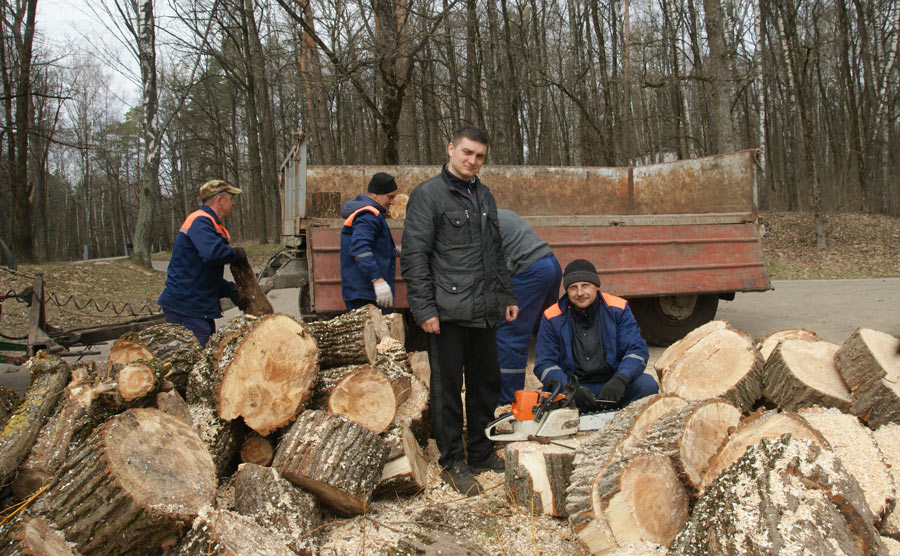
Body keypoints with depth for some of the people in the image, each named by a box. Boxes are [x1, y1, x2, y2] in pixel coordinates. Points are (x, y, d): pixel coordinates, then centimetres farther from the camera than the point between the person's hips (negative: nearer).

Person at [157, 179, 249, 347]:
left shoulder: (209, 223, 20)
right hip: (185, 310, -11)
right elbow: (213, 252, -35)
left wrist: (231, 292, 8)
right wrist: (236, 254, -15)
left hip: (199, 307, 11)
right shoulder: (200, 221, -14)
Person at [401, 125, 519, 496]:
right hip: (448, 314, -7)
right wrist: (424, 309, -16)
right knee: (448, 388, 2)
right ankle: (452, 462, 15)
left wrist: (507, 296, 19)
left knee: (487, 383, 14)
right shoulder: (428, 194, -6)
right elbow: (414, 257, -11)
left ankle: (481, 451, 29)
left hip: (484, 312, 7)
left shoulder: (484, 196, 17)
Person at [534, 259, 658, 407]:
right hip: (573, 386, -1)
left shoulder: (618, 309, 0)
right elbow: (544, 364, -4)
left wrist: (620, 380, -24)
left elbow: (637, 349, -5)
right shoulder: (552, 318, -1)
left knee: (647, 385, -25)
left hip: (612, 385, 2)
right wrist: (571, 388, -22)